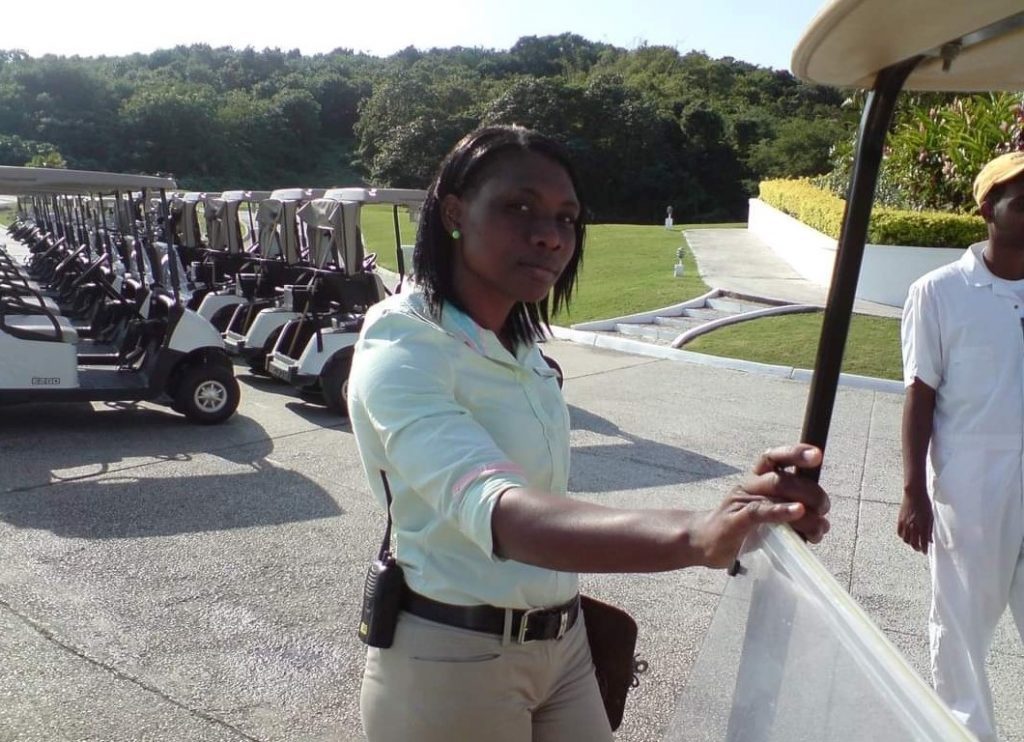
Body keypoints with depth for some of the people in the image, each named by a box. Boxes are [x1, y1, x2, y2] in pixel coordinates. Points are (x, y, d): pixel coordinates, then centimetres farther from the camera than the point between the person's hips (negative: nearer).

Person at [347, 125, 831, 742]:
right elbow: (494, 510, -39)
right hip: (451, 663, -6)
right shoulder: (401, 351, -22)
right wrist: (696, 536, -51)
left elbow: (540, 496, 8)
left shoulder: (521, 344, 4)